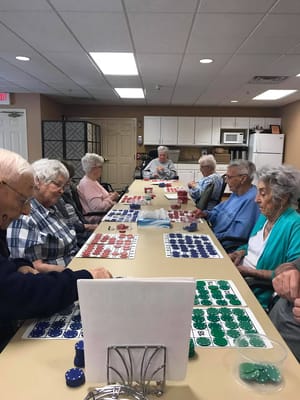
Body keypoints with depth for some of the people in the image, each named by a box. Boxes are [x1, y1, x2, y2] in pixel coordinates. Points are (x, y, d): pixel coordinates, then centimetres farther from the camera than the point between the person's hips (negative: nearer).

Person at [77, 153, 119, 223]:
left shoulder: (92, 181, 13)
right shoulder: (87, 184, -19)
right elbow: (98, 207, -26)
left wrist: (109, 195, 3)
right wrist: (111, 198, -11)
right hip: (98, 220, -10)